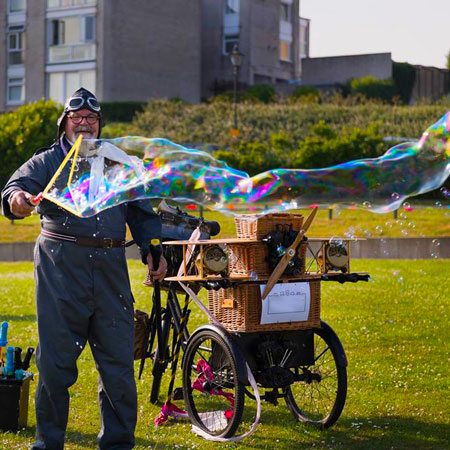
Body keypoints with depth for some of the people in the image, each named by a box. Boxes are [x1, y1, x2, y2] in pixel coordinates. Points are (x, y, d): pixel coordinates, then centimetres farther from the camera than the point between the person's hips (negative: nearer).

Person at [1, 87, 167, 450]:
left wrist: (152, 250, 10)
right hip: (60, 266, -3)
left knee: (118, 359, 1)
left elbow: (143, 212, 24)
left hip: (110, 267, 3)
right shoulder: (47, 161, 11)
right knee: (55, 360, -2)